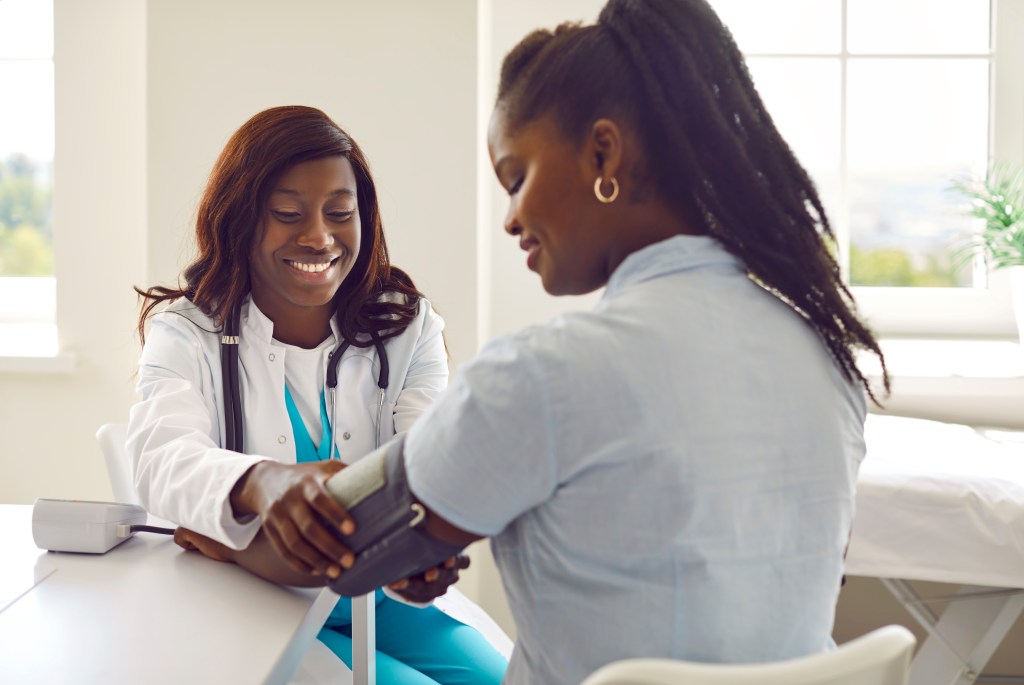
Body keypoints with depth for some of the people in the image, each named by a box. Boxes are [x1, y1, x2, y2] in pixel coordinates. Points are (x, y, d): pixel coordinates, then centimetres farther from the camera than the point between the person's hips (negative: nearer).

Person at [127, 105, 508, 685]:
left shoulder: (409, 328, 2)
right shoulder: (186, 334, -4)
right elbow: (163, 460, -26)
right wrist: (262, 483, -51)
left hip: (386, 597, 3)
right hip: (250, 611, -3)